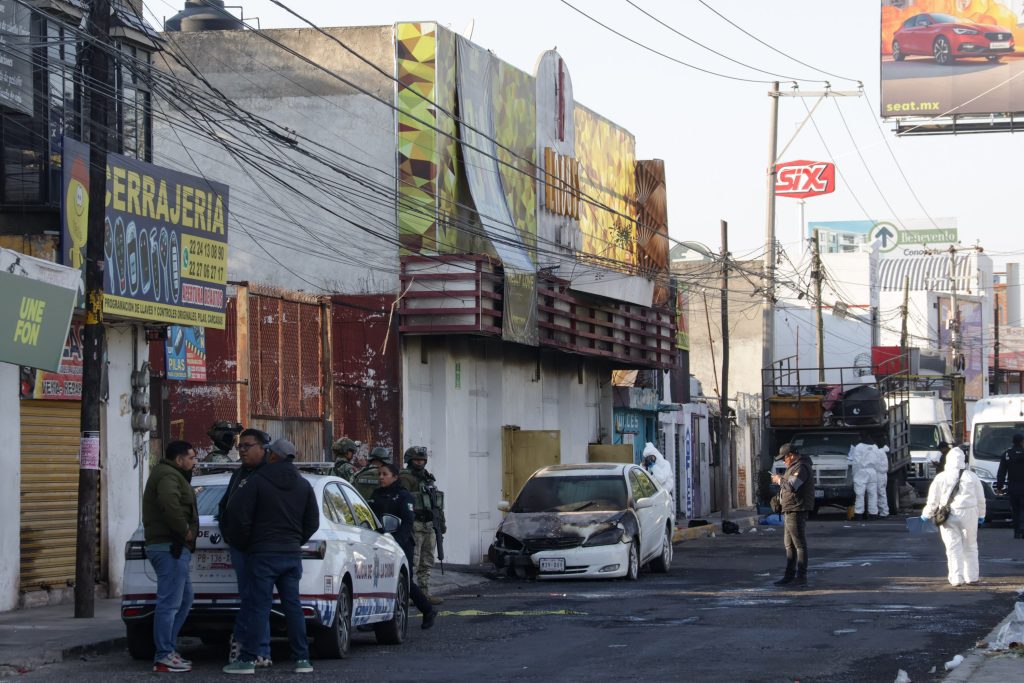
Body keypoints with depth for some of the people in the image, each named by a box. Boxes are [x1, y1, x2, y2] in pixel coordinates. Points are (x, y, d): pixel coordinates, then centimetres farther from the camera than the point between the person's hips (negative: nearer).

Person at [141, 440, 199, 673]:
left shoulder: (170, 475, 23)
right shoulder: (169, 476, -12)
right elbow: (169, 504, -31)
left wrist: (185, 532, 9)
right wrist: (185, 530, -20)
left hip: (173, 548, 11)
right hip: (171, 548, -11)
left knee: (184, 601, 18)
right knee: (169, 604, -10)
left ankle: (167, 651, 21)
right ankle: (163, 658, -9)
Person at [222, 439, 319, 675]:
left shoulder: (257, 480, -7)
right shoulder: (303, 485, 11)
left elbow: (238, 514, -10)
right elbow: (312, 522, 12)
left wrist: (240, 543, 5)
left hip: (263, 553, -5)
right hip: (292, 553, 5)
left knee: (256, 605, -5)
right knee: (293, 605, 8)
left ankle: (247, 659, -6)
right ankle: (302, 658, 6)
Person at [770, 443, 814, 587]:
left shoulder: (801, 467, -16)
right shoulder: (795, 467, 18)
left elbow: (792, 486, -28)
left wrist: (780, 480, -12)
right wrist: (780, 479, 14)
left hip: (797, 511, -11)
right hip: (790, 511, 11)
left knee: (799, 544, -8)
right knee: (789, 545, 15)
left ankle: (801, 577, -8)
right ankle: (790, 575, 21)